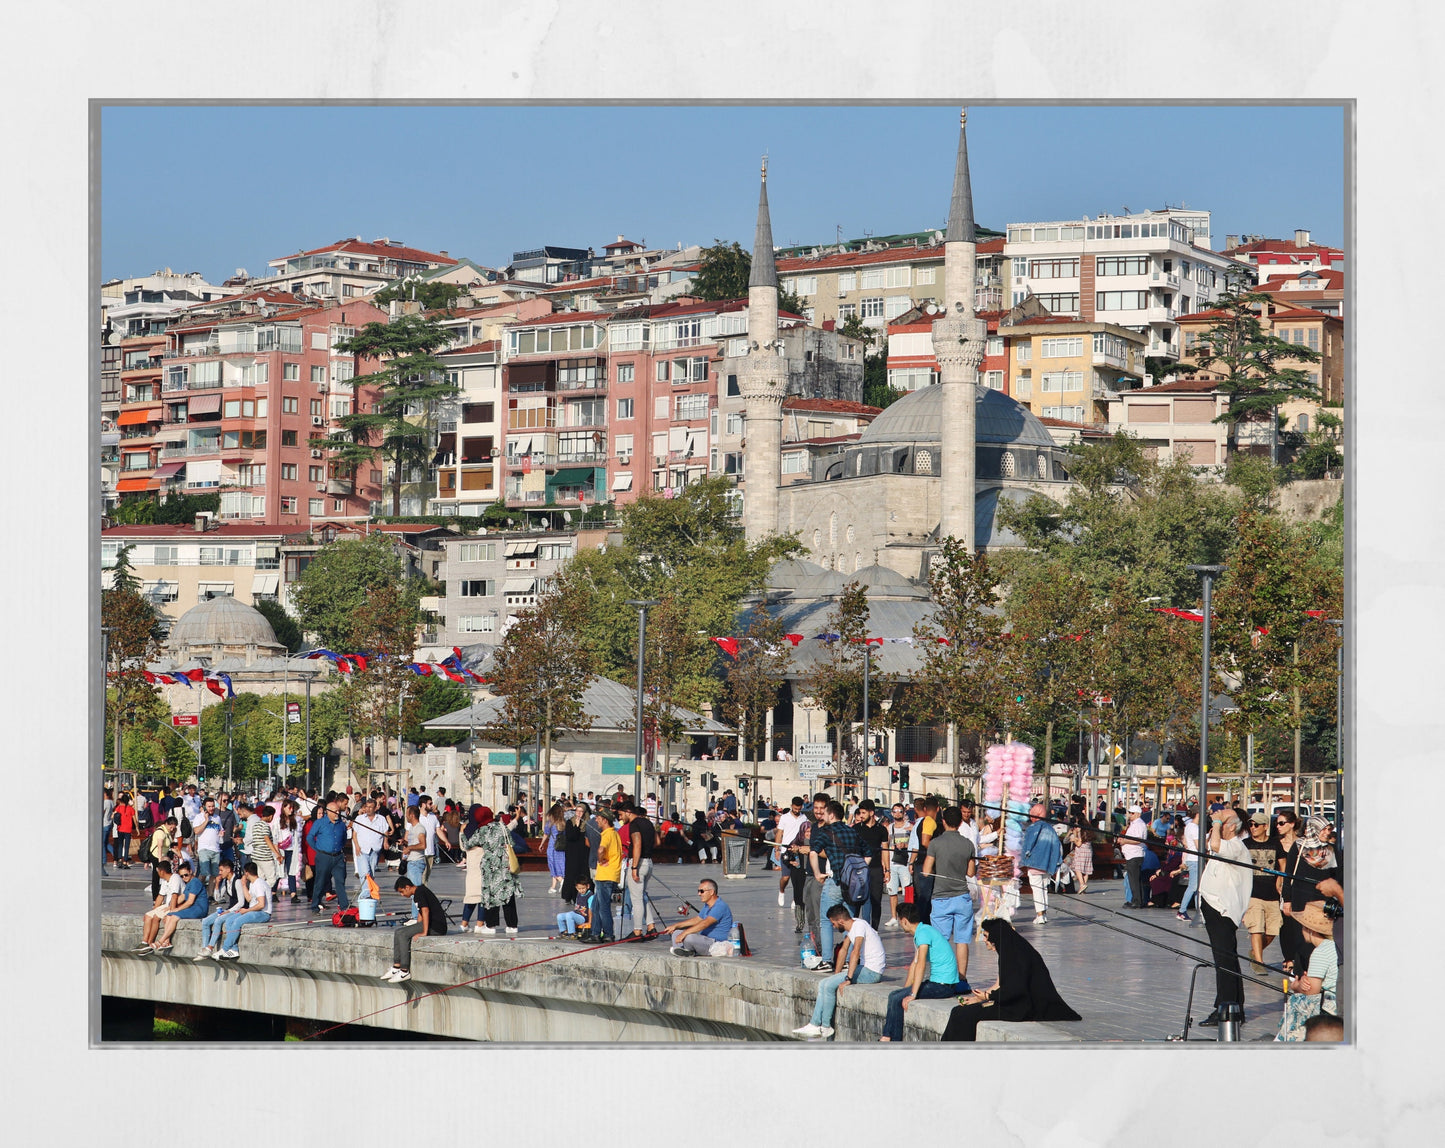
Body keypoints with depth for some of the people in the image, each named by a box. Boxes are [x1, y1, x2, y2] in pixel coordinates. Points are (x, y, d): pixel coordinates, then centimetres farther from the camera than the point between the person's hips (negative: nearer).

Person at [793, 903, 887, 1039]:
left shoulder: (859, 925, -19)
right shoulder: (851, 927, 12)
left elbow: (856, 952, -28)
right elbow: (844, 950, 19)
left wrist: (848, 979, -31)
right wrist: (836, 975, 15)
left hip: (872, 972, -10)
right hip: (865, 968, 10)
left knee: (829, 985, -15)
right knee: (824, 984, 4)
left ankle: (826, 1027, -4)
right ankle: (814, 1025, 2)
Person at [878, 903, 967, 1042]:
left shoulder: (923, 932, -17)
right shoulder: (919, 933, 16)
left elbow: (921, 964, -25)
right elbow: (914, 964, 22)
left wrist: (912, 995, -27)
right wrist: (905, 990, 20)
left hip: (944, 985, -10)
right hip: (938, 982, 10)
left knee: (897, 999, -14)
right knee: (894, 995, 7)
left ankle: (895, 1043, -5)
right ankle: (886, 1038, 5)